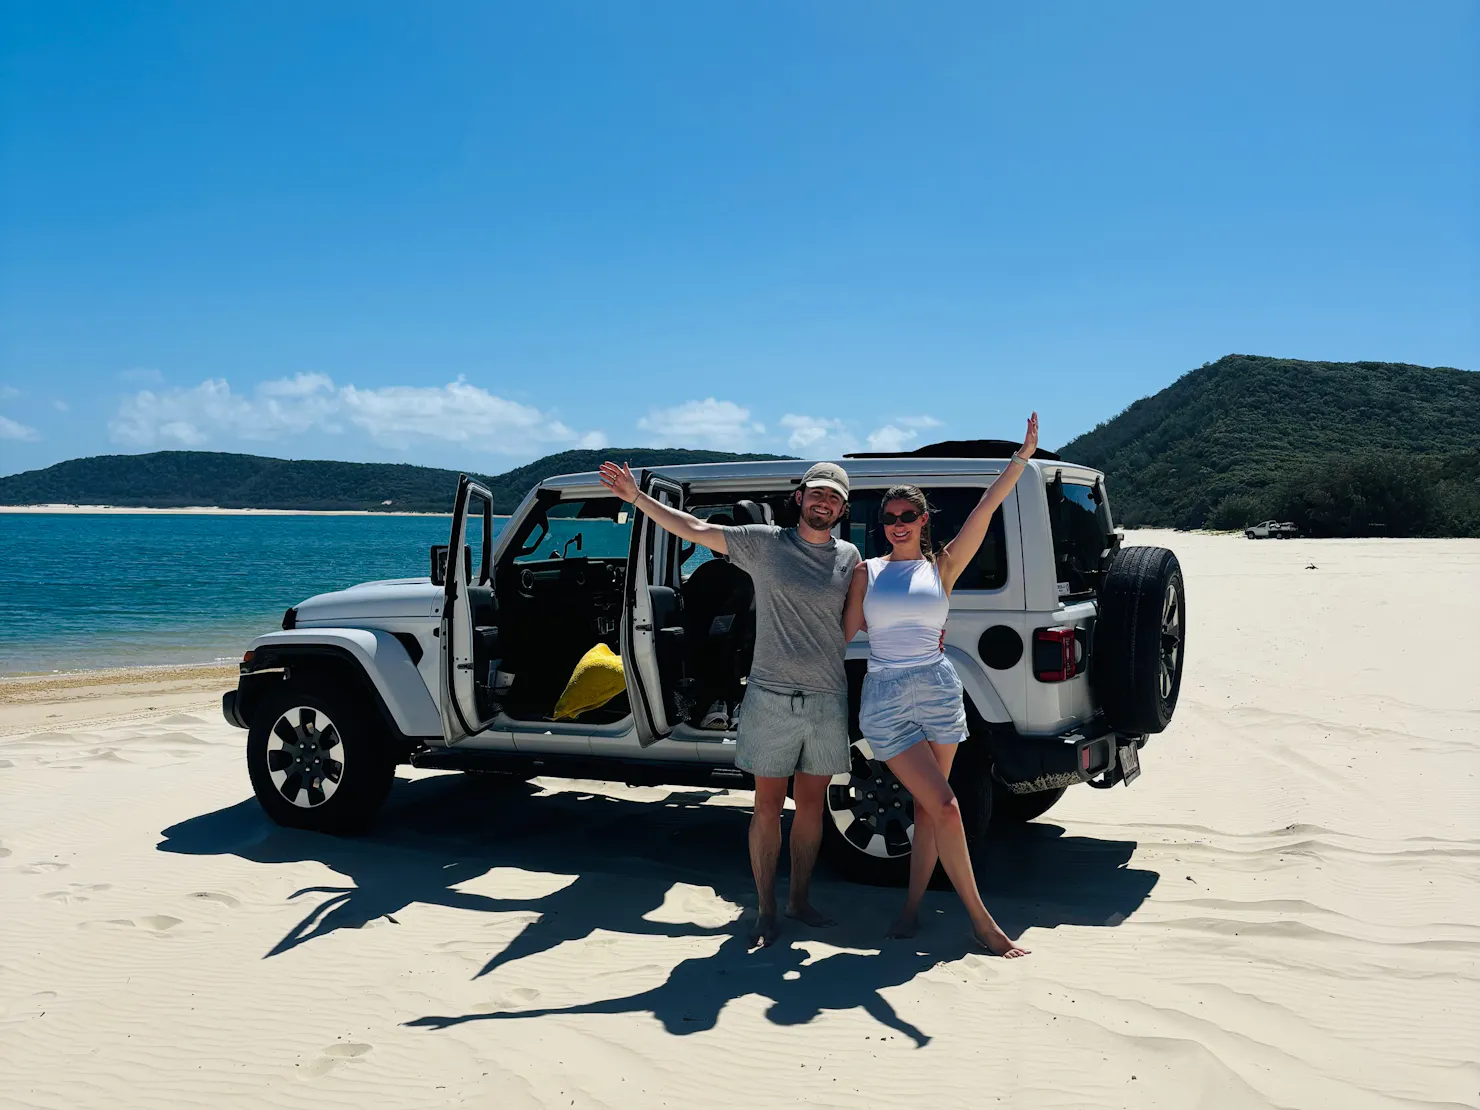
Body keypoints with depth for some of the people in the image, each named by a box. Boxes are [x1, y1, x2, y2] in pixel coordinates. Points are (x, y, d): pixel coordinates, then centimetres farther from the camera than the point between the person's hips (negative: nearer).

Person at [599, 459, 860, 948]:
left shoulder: (848, 556, 7)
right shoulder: (764, 542, -2)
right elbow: (694, 529, -2)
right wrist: (636, 497, -6)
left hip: (827, 700, 3)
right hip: (771, 697, -2)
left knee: (811, 805, 11)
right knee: (768, 807, 4)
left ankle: (799, 899, 26)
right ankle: (765, 912, 15)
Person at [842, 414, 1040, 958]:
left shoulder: (943, 566, 5)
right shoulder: (866, 572, 6)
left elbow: (986, 509, -3)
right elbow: (845, 630, 7)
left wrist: (1021, 457, -10)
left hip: (938, 688, 2)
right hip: (884, 698, -2)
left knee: (927, 807, 7)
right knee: (944, 806, -6)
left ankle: (912, 905, 22)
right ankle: (980, 921, 2)